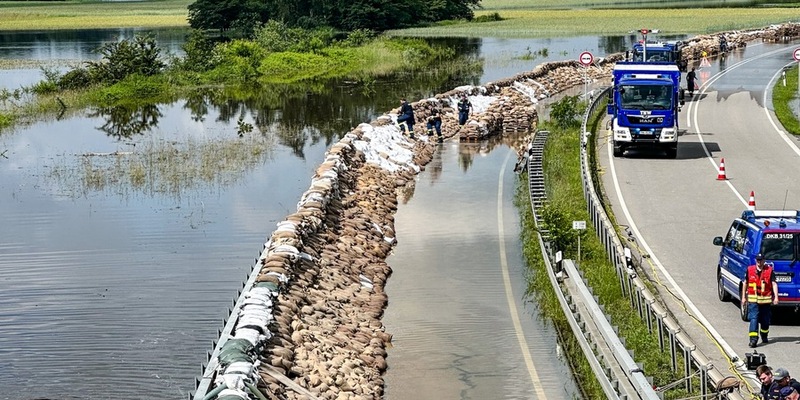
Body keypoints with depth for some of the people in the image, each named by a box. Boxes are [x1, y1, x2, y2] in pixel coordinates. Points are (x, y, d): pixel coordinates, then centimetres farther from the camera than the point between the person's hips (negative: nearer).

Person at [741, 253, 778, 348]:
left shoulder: (769, 270, -2)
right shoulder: (750, 270, 3)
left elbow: (774, 284, -7)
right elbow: (745, 283, 12)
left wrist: (776, 297, -18)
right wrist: (743, 297, 12)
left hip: (766, 300, 0)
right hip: (753, 300, 0)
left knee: (765, 320, 12)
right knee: (753, 319, -11)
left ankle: (764, 337, 36)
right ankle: (753, 339, -16)